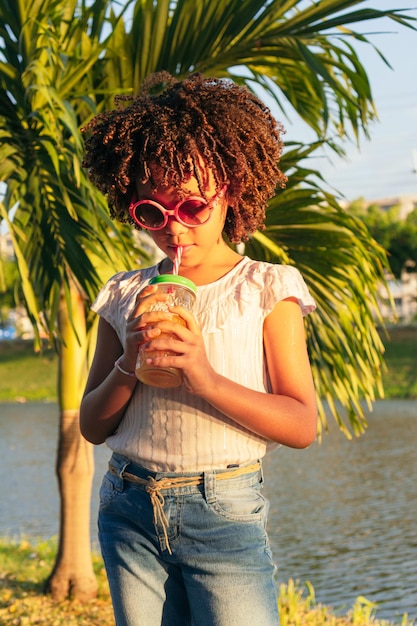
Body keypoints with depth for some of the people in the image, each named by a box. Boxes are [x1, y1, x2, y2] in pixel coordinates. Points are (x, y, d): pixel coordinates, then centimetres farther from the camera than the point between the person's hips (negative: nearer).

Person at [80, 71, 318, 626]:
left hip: (224, 514, -3)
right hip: (129, 512, 3)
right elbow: (92, 426, 10)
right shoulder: (125, 298, 8)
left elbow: (303, 425, -6)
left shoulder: (265, 290, -1)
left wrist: (206, 377, -19)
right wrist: (128, 365, -10)